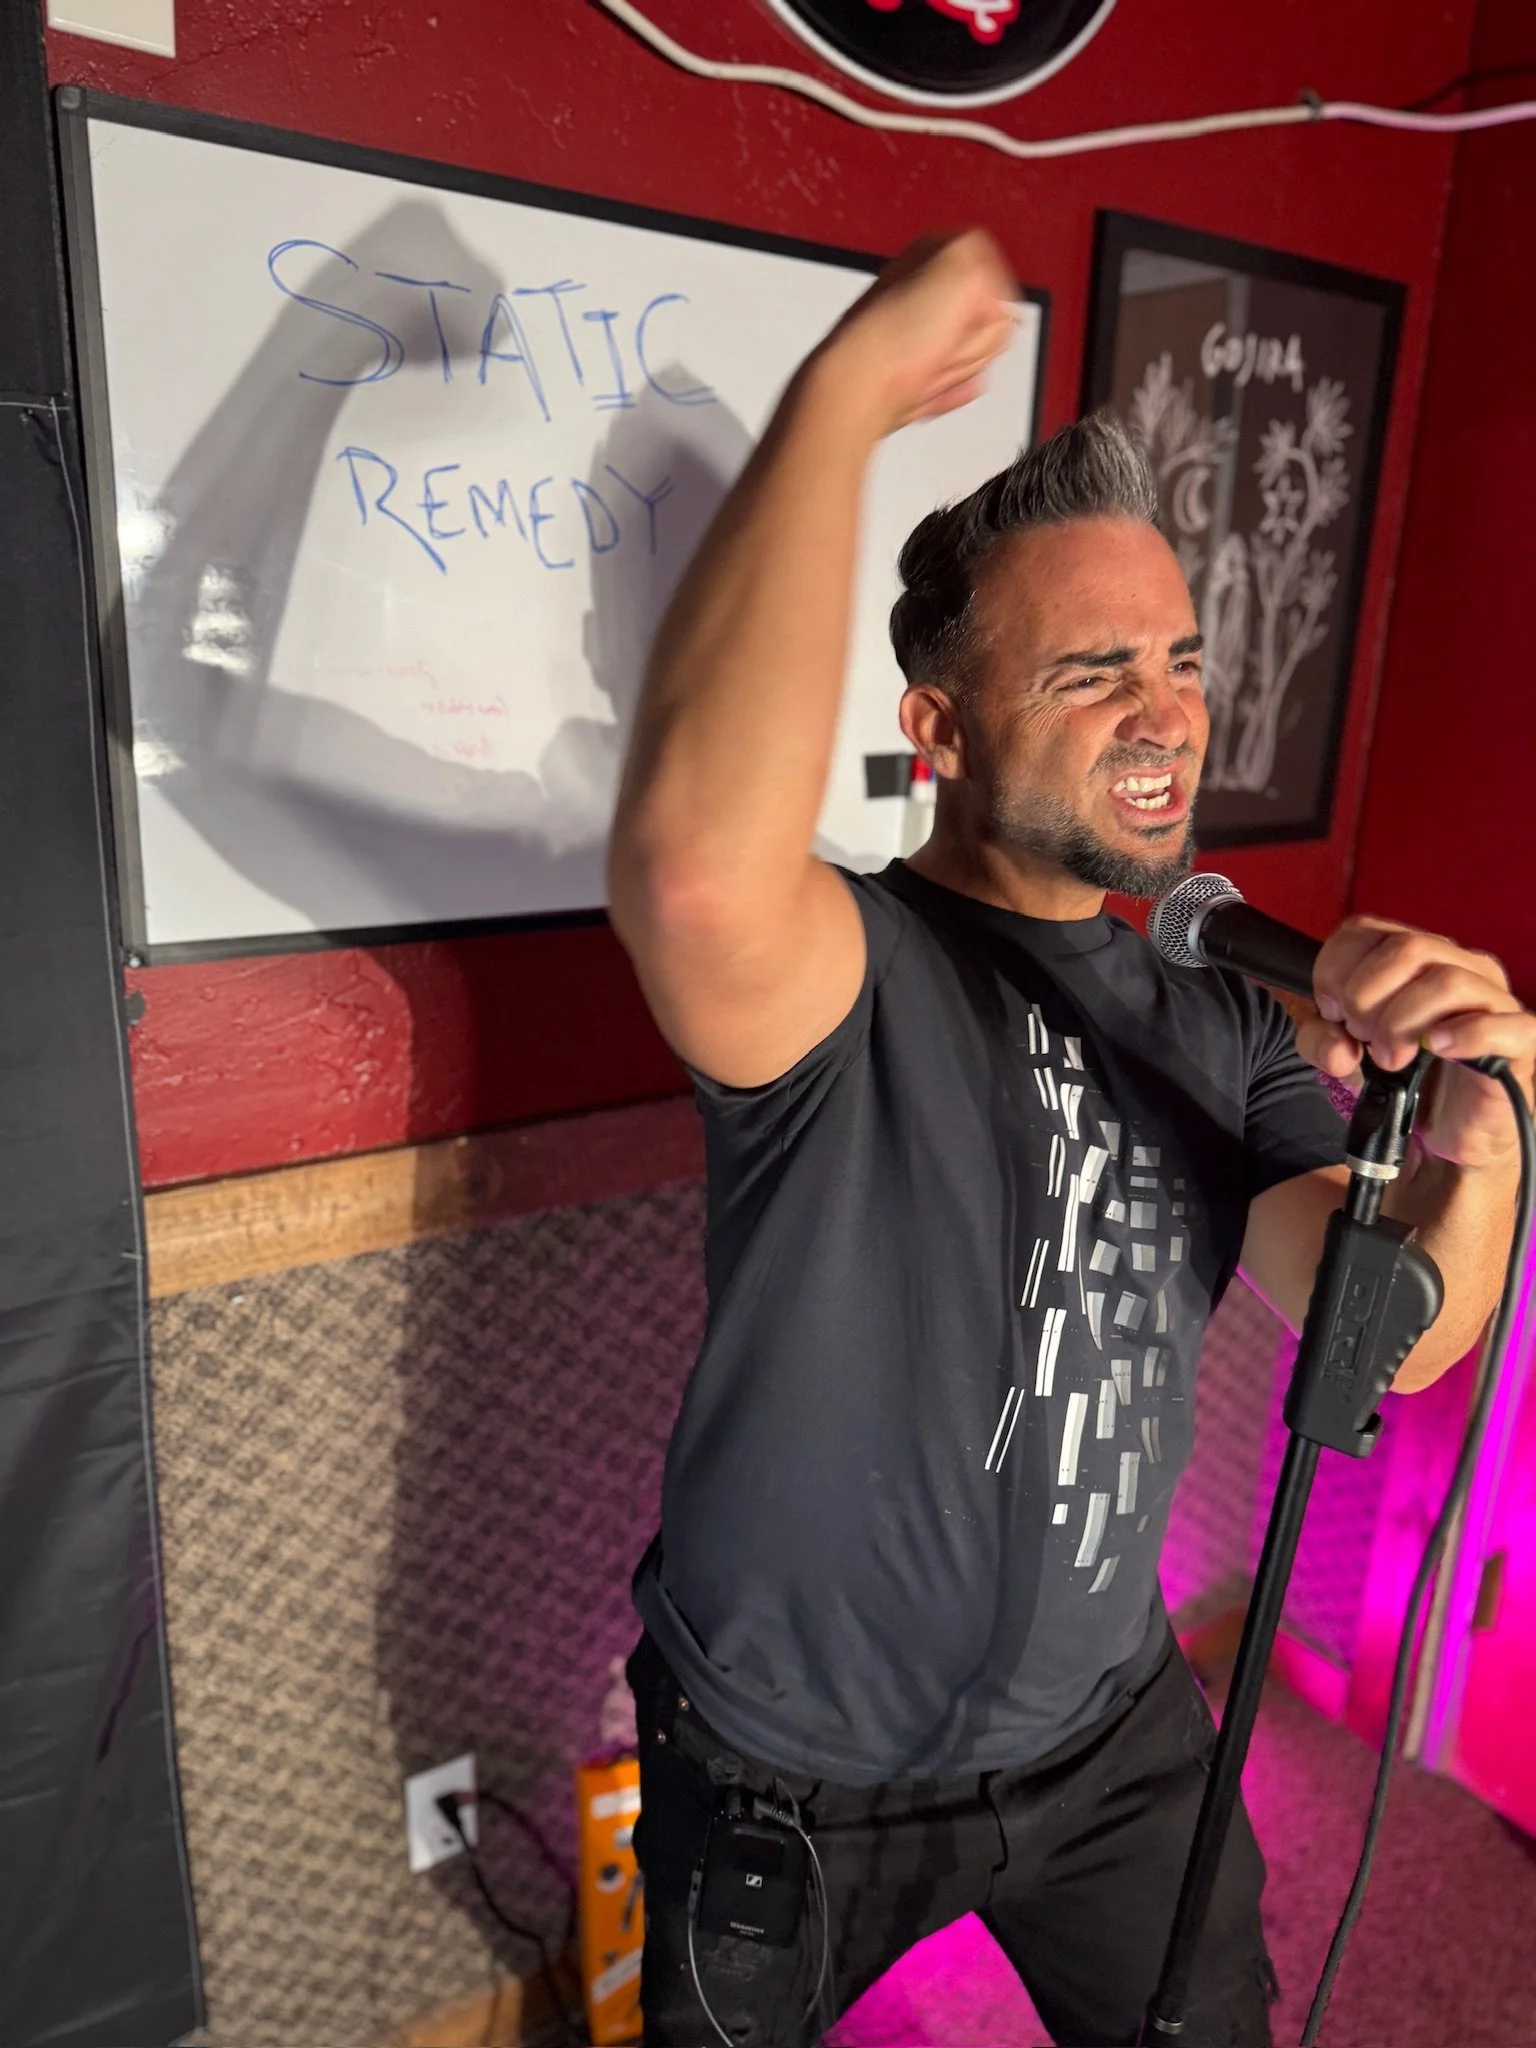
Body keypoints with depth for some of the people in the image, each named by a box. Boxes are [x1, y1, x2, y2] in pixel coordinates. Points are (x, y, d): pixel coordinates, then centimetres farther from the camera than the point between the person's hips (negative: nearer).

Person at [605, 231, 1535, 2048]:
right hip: (791, 1781, -4)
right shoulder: (848, 972, -24)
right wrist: (849, 382, -39)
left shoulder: (1218, 1014, -4)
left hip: (1108, 1737, 5)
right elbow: (698, 860, -48)